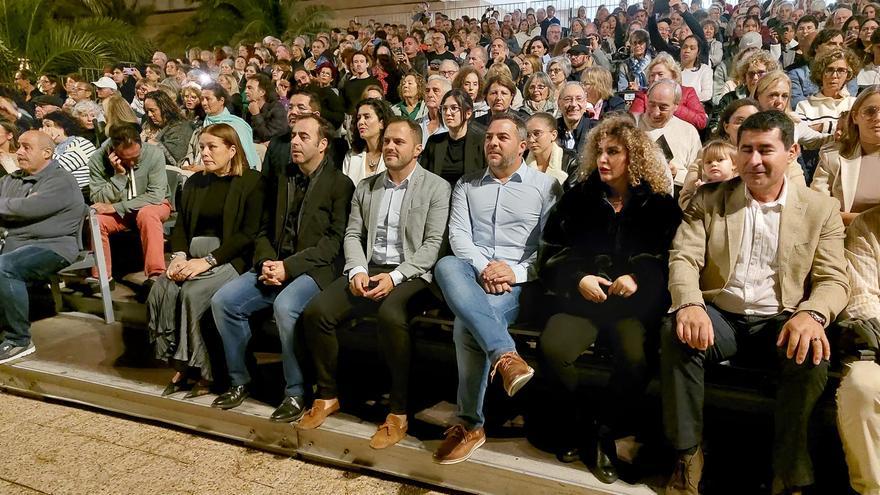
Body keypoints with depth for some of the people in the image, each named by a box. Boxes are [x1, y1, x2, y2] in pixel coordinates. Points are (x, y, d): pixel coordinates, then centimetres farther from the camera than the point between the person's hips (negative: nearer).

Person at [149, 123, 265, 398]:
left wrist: (208, 261, -18)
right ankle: (180, 367, -10)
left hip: (229, 259, -6)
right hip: (194, 255, 6)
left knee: (192, 293, -30)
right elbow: (180, 225, 17)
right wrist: (179, 256, -5)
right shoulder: (195, 182, 19)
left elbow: (249, 234, -11)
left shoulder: (251, 182, -2)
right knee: (160, 291, -22)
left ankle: (201, 372, -14)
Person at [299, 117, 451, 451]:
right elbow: (353, 234, 14)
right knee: (316, 311, -18)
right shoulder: (365, 187, 17)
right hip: (368, 270, 5)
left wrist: (394, 277, -18)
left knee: (390, 315, -36)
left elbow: (434, 244, -7)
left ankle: (399, 411, -20)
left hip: (411, 275, -5)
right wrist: (357, 270, -7)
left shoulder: (436, 188, 1)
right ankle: (328, 395, 2)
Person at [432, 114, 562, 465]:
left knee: (466, 326, -33)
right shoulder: (467, 185, 20)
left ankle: (471, 423, -17)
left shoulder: (546, 186, 11)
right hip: (472, 273, 3)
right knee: (446, 266, -35)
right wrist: (484, 268, -12)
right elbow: (458, 234, 6)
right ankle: (505, 355, -44)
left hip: (518, 282, -3)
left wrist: (516, 271, -14)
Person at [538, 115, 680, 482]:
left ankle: (609, 433, -5)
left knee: (635, 356, -33)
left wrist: (638, 278, -13)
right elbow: (549, 253, 10)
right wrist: (578, 279, -8)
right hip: (580, 298, 2)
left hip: (634, 303, -1)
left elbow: (668, 259, 5)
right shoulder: (579, 197, 12)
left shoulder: (659, 204, 8)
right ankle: (574, 423, 1)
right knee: (552, 347, -28)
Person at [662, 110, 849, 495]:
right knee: (674, 332, -31)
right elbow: (683, 258, -4)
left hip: (781, 320, 0)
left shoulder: (820, 209, 7)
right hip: (719, 315, 0)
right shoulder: (708, 199, 7)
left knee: (813, 352, -32)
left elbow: (834, 279, 1)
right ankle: (688, 455, -16)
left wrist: (811, 315, -23)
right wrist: (690, 305, -27)